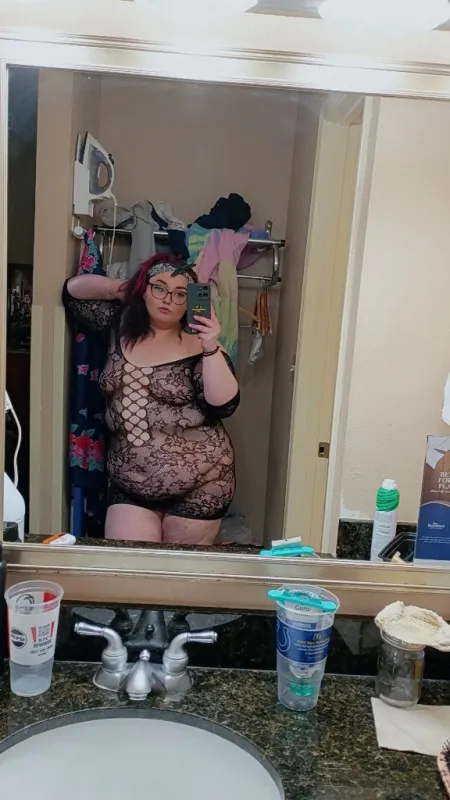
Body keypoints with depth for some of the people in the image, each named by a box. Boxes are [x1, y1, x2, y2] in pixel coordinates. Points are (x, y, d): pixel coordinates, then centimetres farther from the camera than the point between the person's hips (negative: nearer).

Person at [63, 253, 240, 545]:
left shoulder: (198, 346, -8)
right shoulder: (120, 328, 5)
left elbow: (223, 406, -18)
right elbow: (74, 290, 13)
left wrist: (211, 348, -28)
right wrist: (124, 289, 3)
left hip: (198, 486, -3)